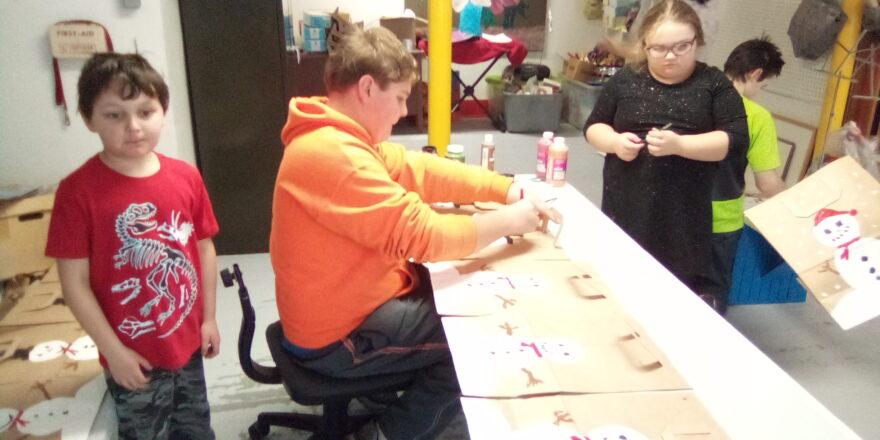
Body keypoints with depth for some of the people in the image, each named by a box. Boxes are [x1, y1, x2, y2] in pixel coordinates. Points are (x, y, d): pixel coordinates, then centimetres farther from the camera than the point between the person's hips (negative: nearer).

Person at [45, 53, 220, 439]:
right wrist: (114, 351, -12)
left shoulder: (186, 177, -7)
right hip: (133, 356, -3)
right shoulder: (78, 190, -17)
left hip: (187, 343, 4)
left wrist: (208, 317, 5)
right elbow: (74, 283, -14)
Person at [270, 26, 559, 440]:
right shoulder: (334, 154, -30)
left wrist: (507, 189, -4)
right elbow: (420, 235, -29)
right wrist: (507, 221, -15)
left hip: (344, 306, 10)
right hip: (339, 338, -10)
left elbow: (418, 169, 4)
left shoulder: (338, 137, 4)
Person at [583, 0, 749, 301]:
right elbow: (593, 126, 13)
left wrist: (679, 144, -20)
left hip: (684, 217, -2)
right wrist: (615, 141, -10)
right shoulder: (626, 80, 6)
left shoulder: (714, 84, 1)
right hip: (625, 211, 2)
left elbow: (737, 140, -6)